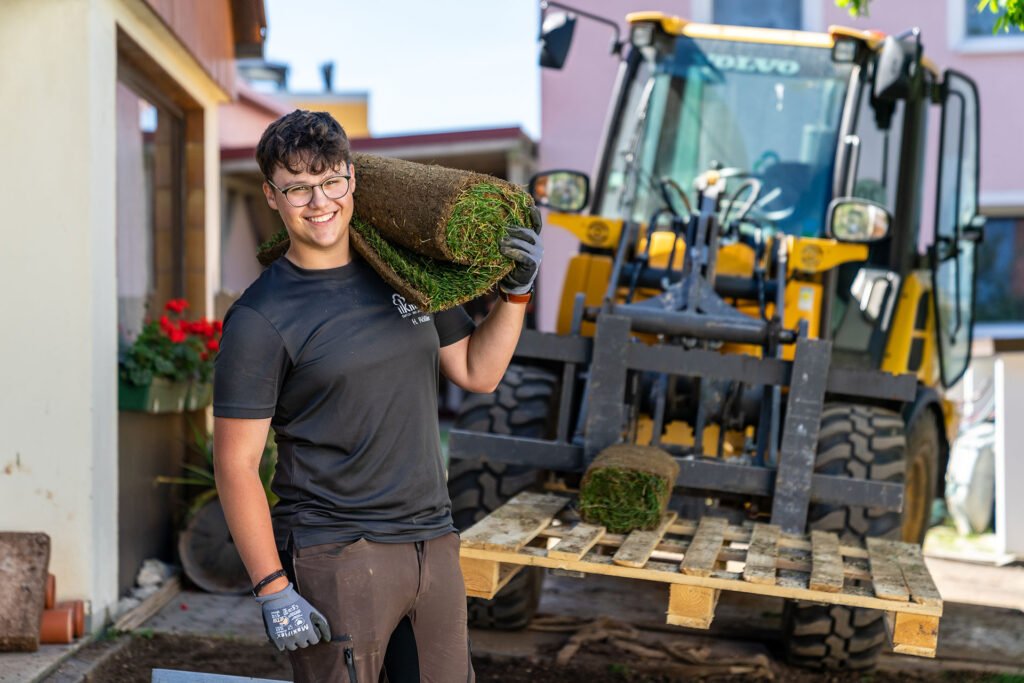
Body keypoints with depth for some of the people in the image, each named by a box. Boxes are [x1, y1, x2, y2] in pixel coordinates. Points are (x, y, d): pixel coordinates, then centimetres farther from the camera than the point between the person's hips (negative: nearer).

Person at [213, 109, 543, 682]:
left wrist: (516, 291, 4)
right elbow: (237, 464, -10)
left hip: (434, 544, 6)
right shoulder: (259, 320, -9)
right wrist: (272, 589, -14)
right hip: (336, 558, -5)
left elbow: (478, 372, 18)